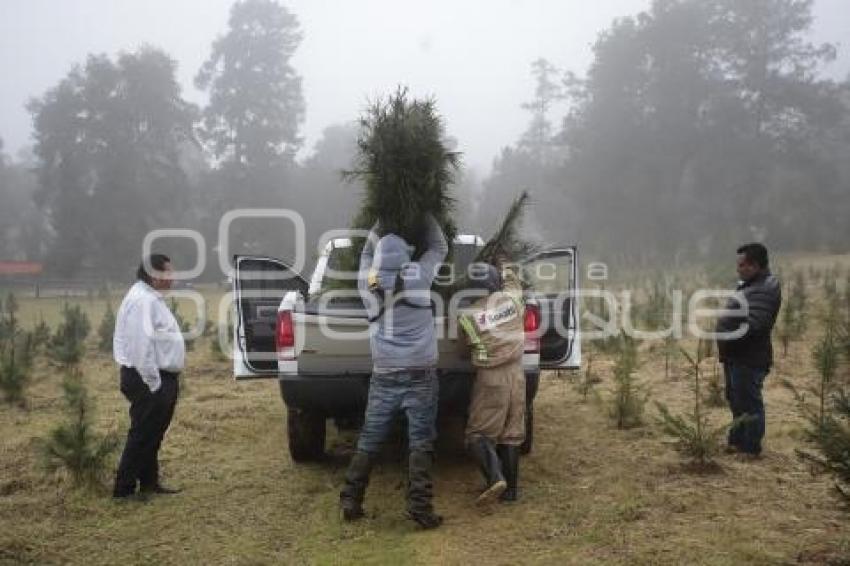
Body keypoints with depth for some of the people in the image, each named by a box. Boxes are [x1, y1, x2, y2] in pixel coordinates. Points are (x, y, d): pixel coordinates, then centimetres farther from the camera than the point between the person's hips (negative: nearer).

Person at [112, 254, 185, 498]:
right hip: (150, 380, -11)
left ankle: (149, 482, 29)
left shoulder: (151, 298, 15)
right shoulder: (143, 300, -18)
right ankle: (124, 488, 5)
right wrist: (154, 383, -23)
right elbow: (141, 345, -26)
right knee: (143, 436, -3)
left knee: (152, 434, 18)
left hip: (160, 379, 11)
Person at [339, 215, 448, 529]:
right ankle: (419, 507, -3)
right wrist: (426, 217, 27)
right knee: (420, 443, 0)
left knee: (369, 440, 10)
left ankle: (350, 502, 13)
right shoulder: (417, 276, -3)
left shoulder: (366, 282, 4)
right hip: (419, 373, -3)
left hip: (383, 375, 3)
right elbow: (439, 248, 16)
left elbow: (368, 251, 25)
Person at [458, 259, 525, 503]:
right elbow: (513, 282, 22)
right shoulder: (511, 298, 0)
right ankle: (510, 489, 15)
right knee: (511, 433, 11)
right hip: (516, 373, 4)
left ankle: (495, 478, -17)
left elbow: (469, 343, 4)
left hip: (490, 377, -4)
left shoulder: (466, 316, -9)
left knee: (479, 433, 4)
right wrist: (506, 270, 38)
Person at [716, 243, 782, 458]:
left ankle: (751, 449, 10)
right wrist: (724, 339, 9)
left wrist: (727, 339, -18)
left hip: (749, 358, -10)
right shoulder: (751, 284, 14)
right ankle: (737, 441, 33)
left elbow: (751, 325, -27)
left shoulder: (765, 289, -19)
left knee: (749, 403, 0)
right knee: (736, 400, 20)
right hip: (737, 356, 10)